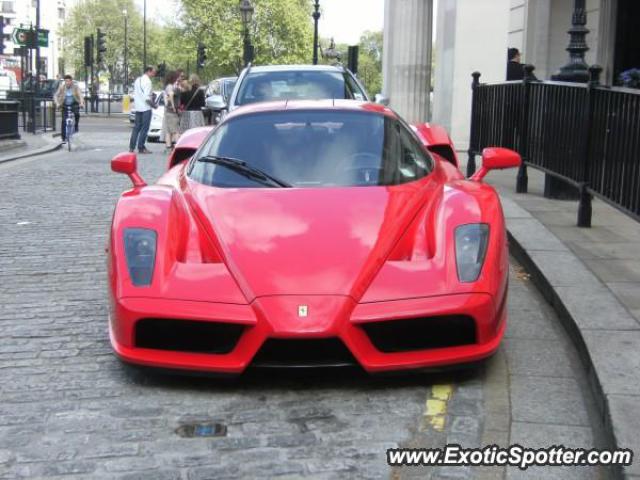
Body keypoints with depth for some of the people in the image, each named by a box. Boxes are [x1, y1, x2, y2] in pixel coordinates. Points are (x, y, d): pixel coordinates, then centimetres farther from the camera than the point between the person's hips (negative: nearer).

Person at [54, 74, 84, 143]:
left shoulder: (75, 86, -11)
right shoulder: (62, 87, -9)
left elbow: (80, 95, -22)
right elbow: (56, 96, -10)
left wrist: (81, 103, -40)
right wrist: (57, 104, -28)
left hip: (74, 104, 0)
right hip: (65, 106, 0)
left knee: (77, 114, -29)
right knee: (64, 121, -10)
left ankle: (76, 128, -2)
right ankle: (64, 138, -4)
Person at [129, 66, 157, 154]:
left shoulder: (137, 80, 13)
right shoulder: (147, 81, -14)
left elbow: (134, 93, 16)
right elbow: (147, 97, -20)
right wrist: (153, 105, -8)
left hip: (138, 107, 8)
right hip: (146, 108, -8)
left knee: (136, 127, 12)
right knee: (144, 128, -3)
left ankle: (131, 147, 11)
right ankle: (141, 148, -2)